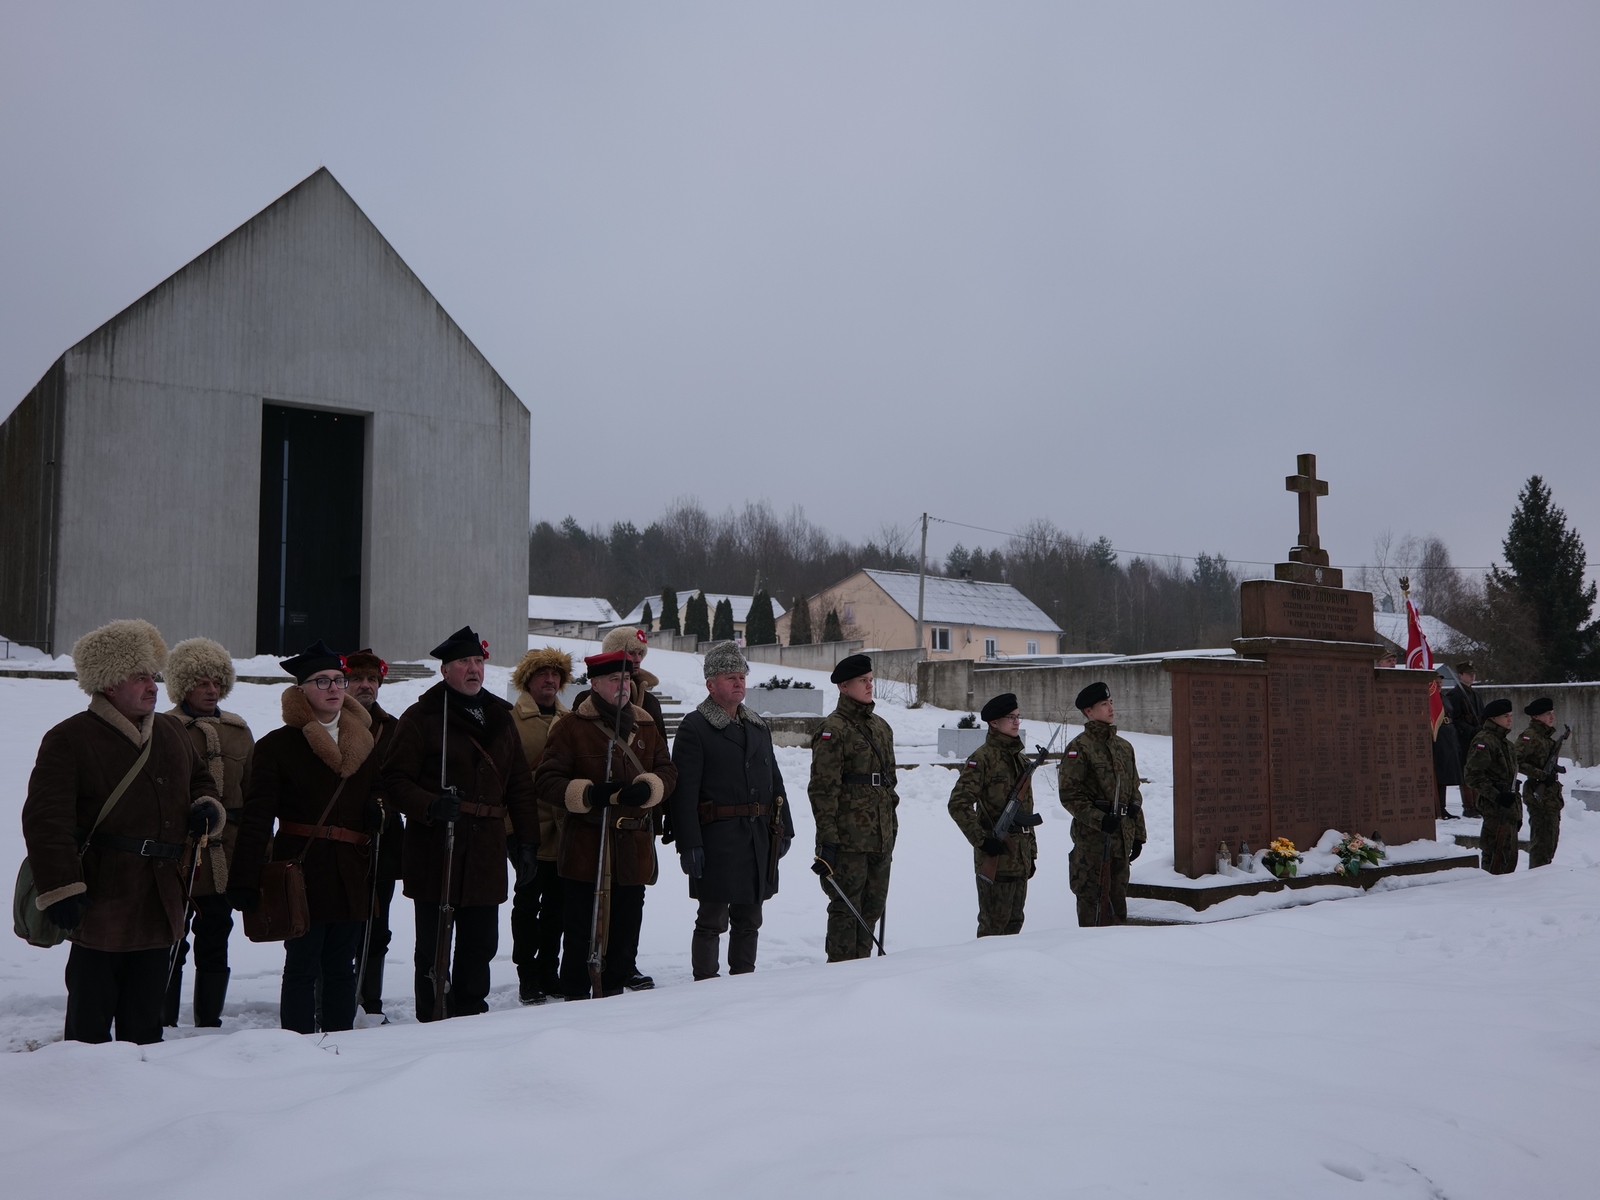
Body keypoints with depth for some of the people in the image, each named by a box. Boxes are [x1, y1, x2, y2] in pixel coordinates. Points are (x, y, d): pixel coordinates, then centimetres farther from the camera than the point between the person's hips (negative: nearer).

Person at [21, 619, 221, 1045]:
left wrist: (207, 808, 7)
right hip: (100, 904, -6)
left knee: (145, 1017, 14)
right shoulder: (69, 740, -8)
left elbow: (199, 781, 30)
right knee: (91, 1013, 2)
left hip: (161, 905, 6)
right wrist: (59, 889, -20)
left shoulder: (171, 732, 13)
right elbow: (46, 820, -13)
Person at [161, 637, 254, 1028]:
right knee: (171, 945, 2)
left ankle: (209, 1023, 22)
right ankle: (164, 1024, 13)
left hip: (224, 859, 5)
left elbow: (252, 796, 14)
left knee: (215, 945, 12)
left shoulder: (238, 731, 12)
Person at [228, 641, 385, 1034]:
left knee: (342, 970, 12)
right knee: (302, 968, -2)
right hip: (300, 875, -5)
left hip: (351, 877, 5)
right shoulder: (277, 745, -3)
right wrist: (244, 880, -14)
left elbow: (376, 798, 25)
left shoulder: (364, 743, 13)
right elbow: (256, 817, -8)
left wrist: (379, 811, 0)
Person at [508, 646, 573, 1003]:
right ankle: (527, 976, 11)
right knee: (528, 901, 2)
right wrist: (510, 824, -10)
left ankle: (549, 971, 23)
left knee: (556, 902, 11)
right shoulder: (513, 720, -3)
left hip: (564, 829, 4)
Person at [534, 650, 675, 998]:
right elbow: (546, 781, -6)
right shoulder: (571, 727, -4)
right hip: (586, 843, -4)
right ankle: (576, 993, 11)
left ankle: (615, 985, 26)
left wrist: (648, 787, -12)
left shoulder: (646, 726, 12)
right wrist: (586, 793, -23)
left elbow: (667, 772, 11)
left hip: (635, 845, 5)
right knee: (581, 923, -1)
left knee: (627, 920, 12)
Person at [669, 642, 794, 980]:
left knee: (749, 919, 15)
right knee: (712, 920, -2)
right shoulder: (694, 728, -6)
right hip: (717, 838, -7)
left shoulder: (758, 727, 17)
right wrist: (689, 844, -18)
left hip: (759, 837, 7)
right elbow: (683, 791, -13)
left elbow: (775, 781, 22)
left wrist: (784, 827, 15)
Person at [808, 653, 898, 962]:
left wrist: (892, 827, 20)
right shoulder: (833, 730, -9)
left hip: (880, 838, 8)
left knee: (872, 907, 13)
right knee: (846, 909, -2)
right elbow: (823, 789, -14)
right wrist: (827, 840, -18)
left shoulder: (881, 727, 15)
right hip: (848, 839, -7)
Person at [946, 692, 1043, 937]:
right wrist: (981, 840, -18)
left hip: (1020, 857, 8)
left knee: (1014, 922, 13)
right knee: (994, 925, -2)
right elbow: (958, 804, -17)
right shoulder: (983, 757, -11)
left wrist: (1031, 852, 18)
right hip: (996, 855, -7)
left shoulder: (1021, 759, 15)